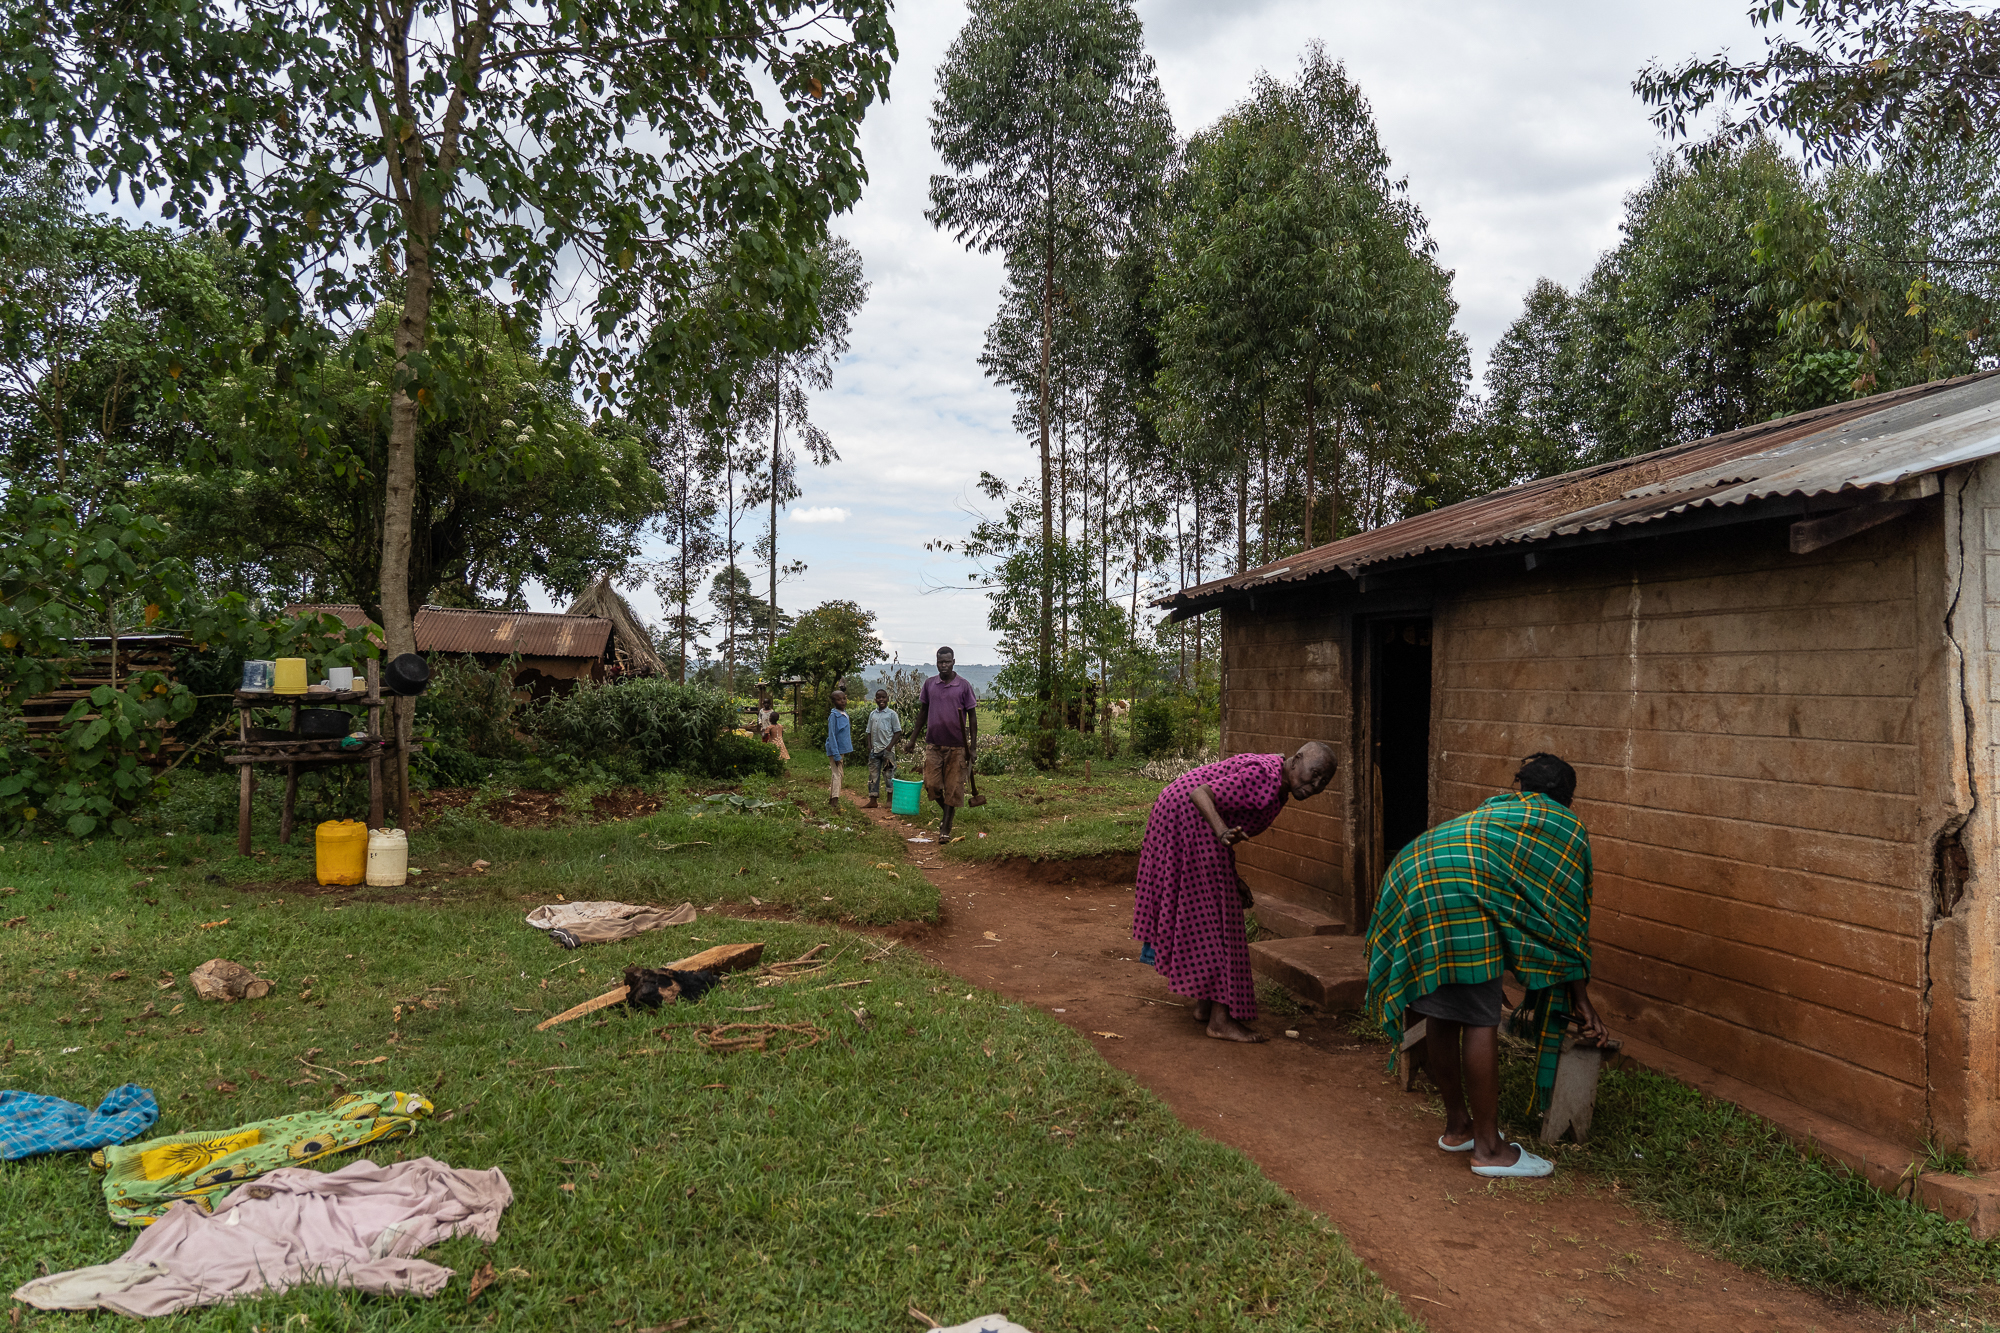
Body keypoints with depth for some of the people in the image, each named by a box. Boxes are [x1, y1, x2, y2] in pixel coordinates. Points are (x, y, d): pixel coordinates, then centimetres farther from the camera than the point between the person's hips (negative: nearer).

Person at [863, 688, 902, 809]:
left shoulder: (891, 714, 0)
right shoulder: (872, 714, 13)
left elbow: (898, 732, -2)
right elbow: (869, 732, 17)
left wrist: (890, 746, -10)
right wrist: (869, 745, 3)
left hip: (887, 749, -4)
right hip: (874, 749, 4)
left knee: (889, 774, -3)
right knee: (873, 774, 3)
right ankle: (873, 801, 6)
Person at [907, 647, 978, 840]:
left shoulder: (964, 686, -3)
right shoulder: (929, 684, 5)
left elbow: (972, 716, -1)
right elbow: (923, 710, 16)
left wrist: (973, 748, -5)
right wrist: (914, 737, 15)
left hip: (956, 746, -2)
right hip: (933, 744, 2)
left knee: (953, 788, 1)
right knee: (931, 784, -5)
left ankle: (946, 828, 10)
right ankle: (946, 812, 24)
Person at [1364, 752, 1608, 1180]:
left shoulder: (1496, 806, 35)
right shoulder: (1568, 828, 17)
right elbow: (1568, 916, 16)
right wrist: (1581, 998, 23)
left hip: (1406, 881, 8)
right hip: (1455, 897, -8)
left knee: (1440, 1015, 18)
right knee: (1480, 1021, 1)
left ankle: (1457, 1126, 31)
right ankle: (1488, 1148, 8)